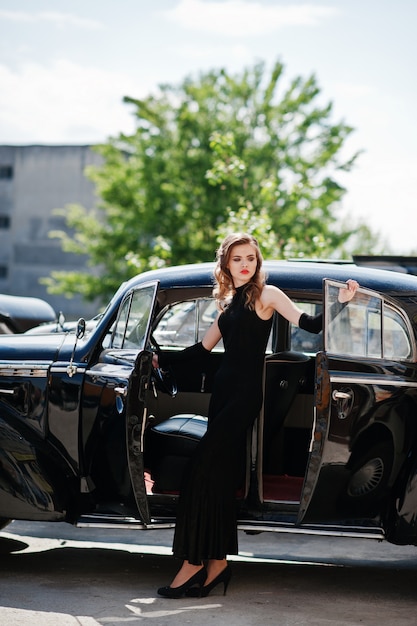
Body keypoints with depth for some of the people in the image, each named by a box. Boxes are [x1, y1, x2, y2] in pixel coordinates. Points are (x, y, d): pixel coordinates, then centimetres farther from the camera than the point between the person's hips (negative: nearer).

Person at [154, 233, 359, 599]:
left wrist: (340, 303, -23)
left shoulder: (267, 294, -1)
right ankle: (217, 562, 6)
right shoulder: (229, 303, 19)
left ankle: (193, 563, -13)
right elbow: (204, 347, 25)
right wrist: (162, 360, 26)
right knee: (221, 475, 4)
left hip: (246, 392, -7)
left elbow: (310, 324, -11)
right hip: (224, 388, 7)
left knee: (203, 471, -14)